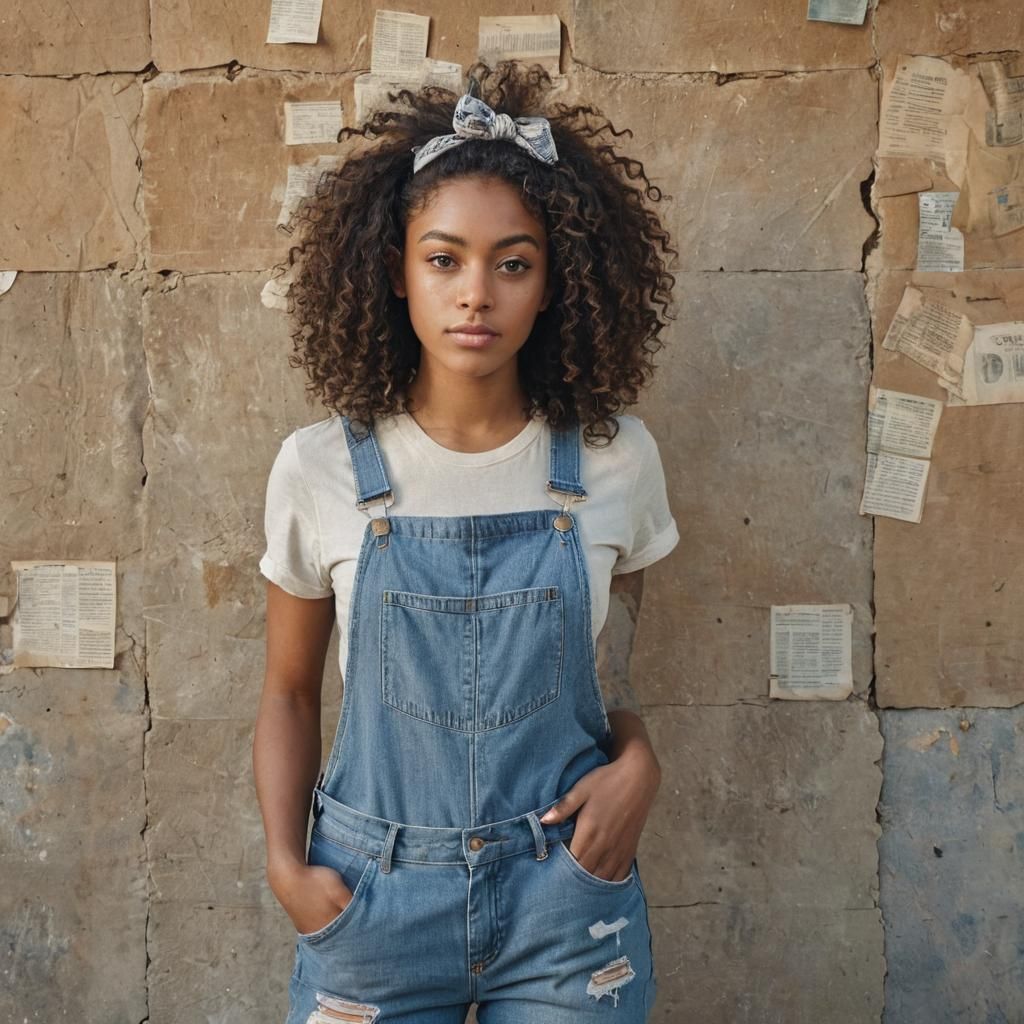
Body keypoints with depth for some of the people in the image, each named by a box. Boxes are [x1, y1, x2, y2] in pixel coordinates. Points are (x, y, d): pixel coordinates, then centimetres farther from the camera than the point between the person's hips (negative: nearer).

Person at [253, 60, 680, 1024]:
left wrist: (637, 764, -11)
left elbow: (614, 666, 7)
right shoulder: (318, 469, -8)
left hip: (567, 891, 1)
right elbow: (288, 692, 3)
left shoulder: (616, 459, -6)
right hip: (371, 902, 0)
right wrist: (285, 862, -8)